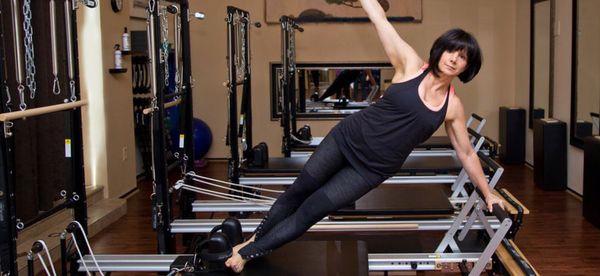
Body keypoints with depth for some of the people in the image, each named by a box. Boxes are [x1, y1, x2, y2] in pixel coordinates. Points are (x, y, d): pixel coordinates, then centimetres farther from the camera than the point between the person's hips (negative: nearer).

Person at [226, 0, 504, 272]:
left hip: (371, 170, 0)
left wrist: (487, 193, 12)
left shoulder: (452, 106, -5)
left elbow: (466, 153, 8)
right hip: (348, 137, 0)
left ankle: (247, 254, 16)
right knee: (297, 193, 12)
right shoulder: (411, 65, -10)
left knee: (309, 213, 0)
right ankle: (253, 239, 36)